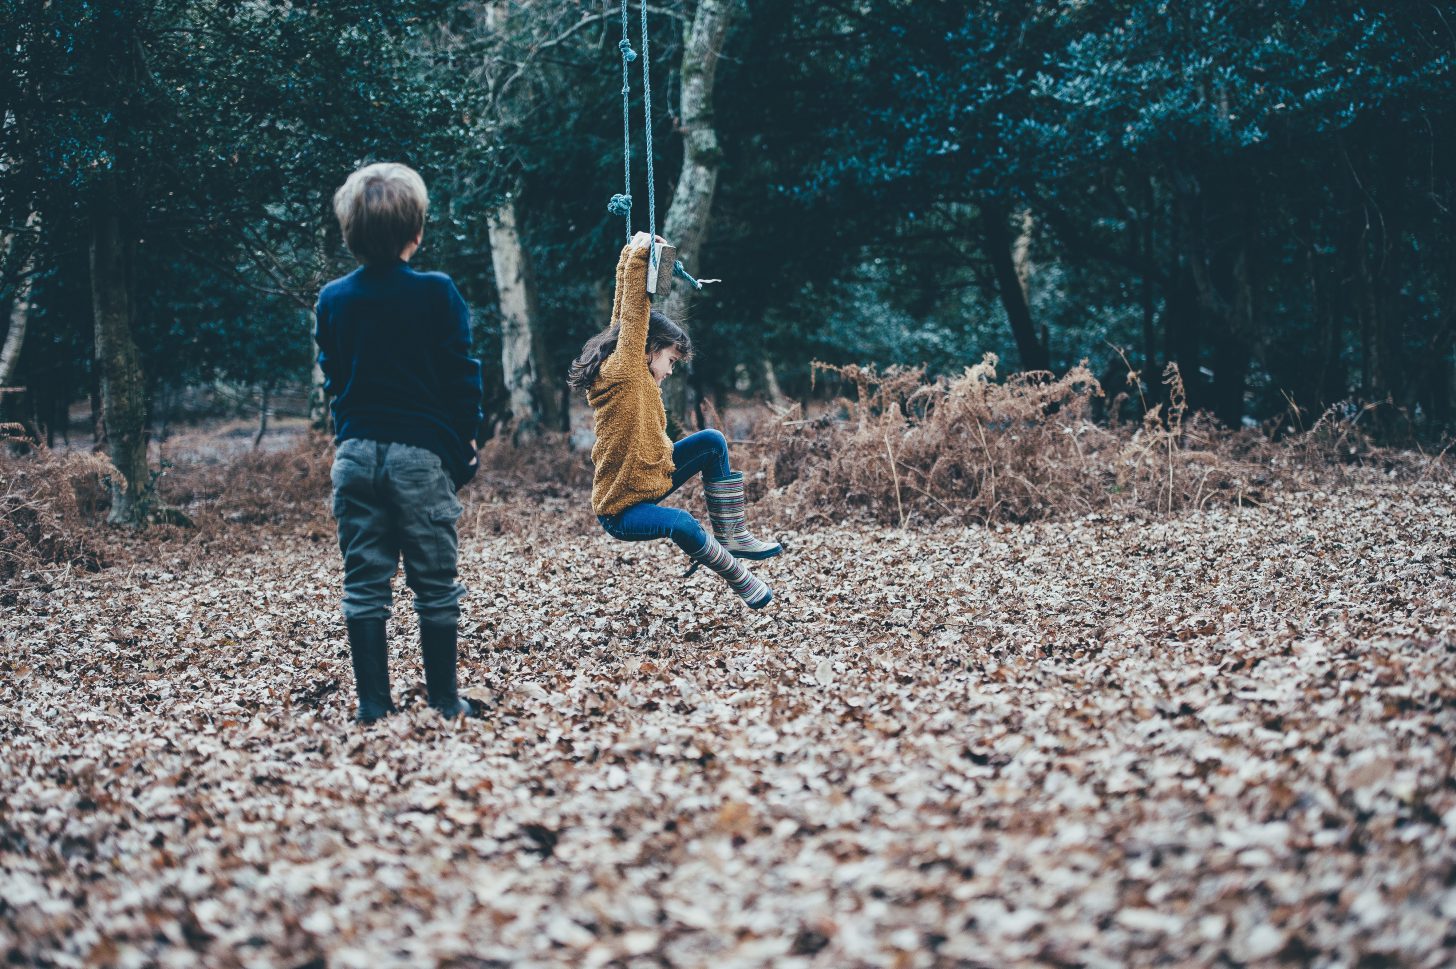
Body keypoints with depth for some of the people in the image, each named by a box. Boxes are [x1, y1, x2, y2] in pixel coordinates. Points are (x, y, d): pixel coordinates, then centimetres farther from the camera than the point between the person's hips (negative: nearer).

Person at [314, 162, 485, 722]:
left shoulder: (332, 300, 4)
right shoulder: (435, 293, -8)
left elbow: (332, 379, 13)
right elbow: (462, 377, -4)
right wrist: (465, 450, 7)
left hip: (355, 454, 4)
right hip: (421, 452, -3)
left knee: (364, 586, 8)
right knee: (435, 586, 6)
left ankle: (374, 706, 9)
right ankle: (445, 702, 12)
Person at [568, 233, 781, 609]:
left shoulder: (637, 374, 4)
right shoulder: (624, 370, -19)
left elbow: (626, 313, 10)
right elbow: (634, 317, -27)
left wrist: (632, 254, 12)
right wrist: (639, 257, -27)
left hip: (650, 479, 10)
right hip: (621, 508, -10)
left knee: (713, 441, 7)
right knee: (681, 524, -37)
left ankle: (730, 536, 7)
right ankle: (739, 578, -14)